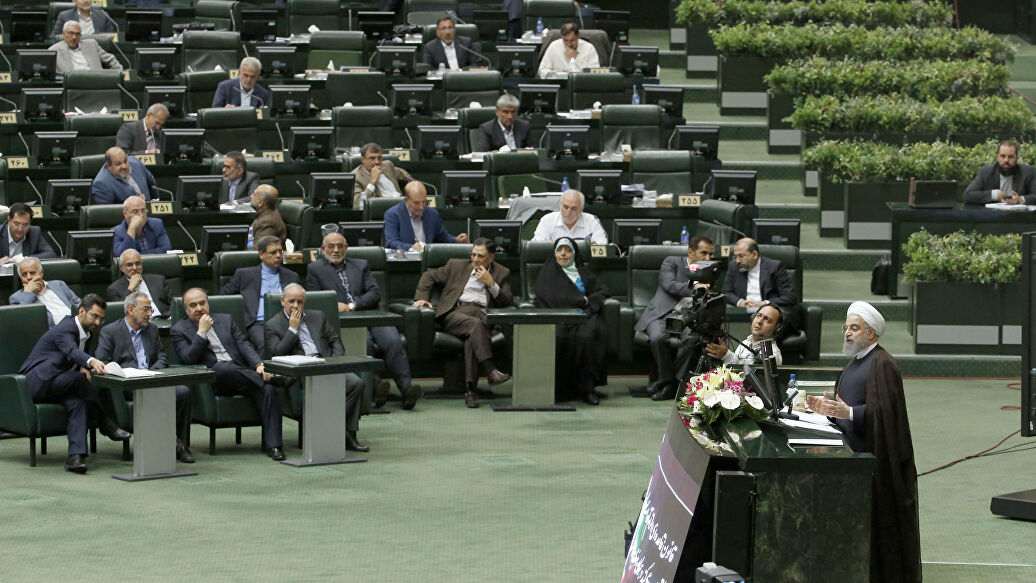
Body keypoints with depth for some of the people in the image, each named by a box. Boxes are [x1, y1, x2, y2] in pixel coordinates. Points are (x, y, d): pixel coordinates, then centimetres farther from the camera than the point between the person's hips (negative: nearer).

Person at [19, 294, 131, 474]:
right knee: (79, 378, -32)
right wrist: (92, 362, -54)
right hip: (39, 382, -8)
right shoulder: (65, 329, -13)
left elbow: (77, 358, 22)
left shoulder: (83, 332, 16)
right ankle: (106, 423, -17)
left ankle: (75, 456, -39)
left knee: (78, 402, -25)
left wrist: (84, 368, -4)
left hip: (53, 385, 8)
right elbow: (71, 351, -33)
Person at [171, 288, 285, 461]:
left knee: (268, 390, -27)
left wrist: (258, 365, -6)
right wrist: (202, 332, -8)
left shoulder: (225, 320, 23)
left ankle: (272, 445, -30)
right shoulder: (179, 330, 11)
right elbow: (188, 359, -4)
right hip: (214, 378, -3)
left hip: (241, 373, 3)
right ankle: (269, 378, -24)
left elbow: (244, 345, 12)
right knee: (223, 367, -40)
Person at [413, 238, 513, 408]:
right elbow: (429, 276, 23)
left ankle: (471, 390, -44)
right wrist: (422, 297, 7)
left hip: (481, 314, 0)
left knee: (473, 336, -36)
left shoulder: (501, 273, 21)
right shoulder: (456, 266, 21)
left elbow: (506, 301, 11)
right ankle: (490, 370, -49)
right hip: (454, 313, 0)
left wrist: (491, 283, -2)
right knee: (475, 324, -37)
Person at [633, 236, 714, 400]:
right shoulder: (672, 263, 9)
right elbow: (670, 285, -8)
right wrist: (696, 290, -15)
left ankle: (667, 384, -23)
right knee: (658, 337, -36)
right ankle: (668, 380, -18)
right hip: (663, 313, -3)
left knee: (693, 337, -33)